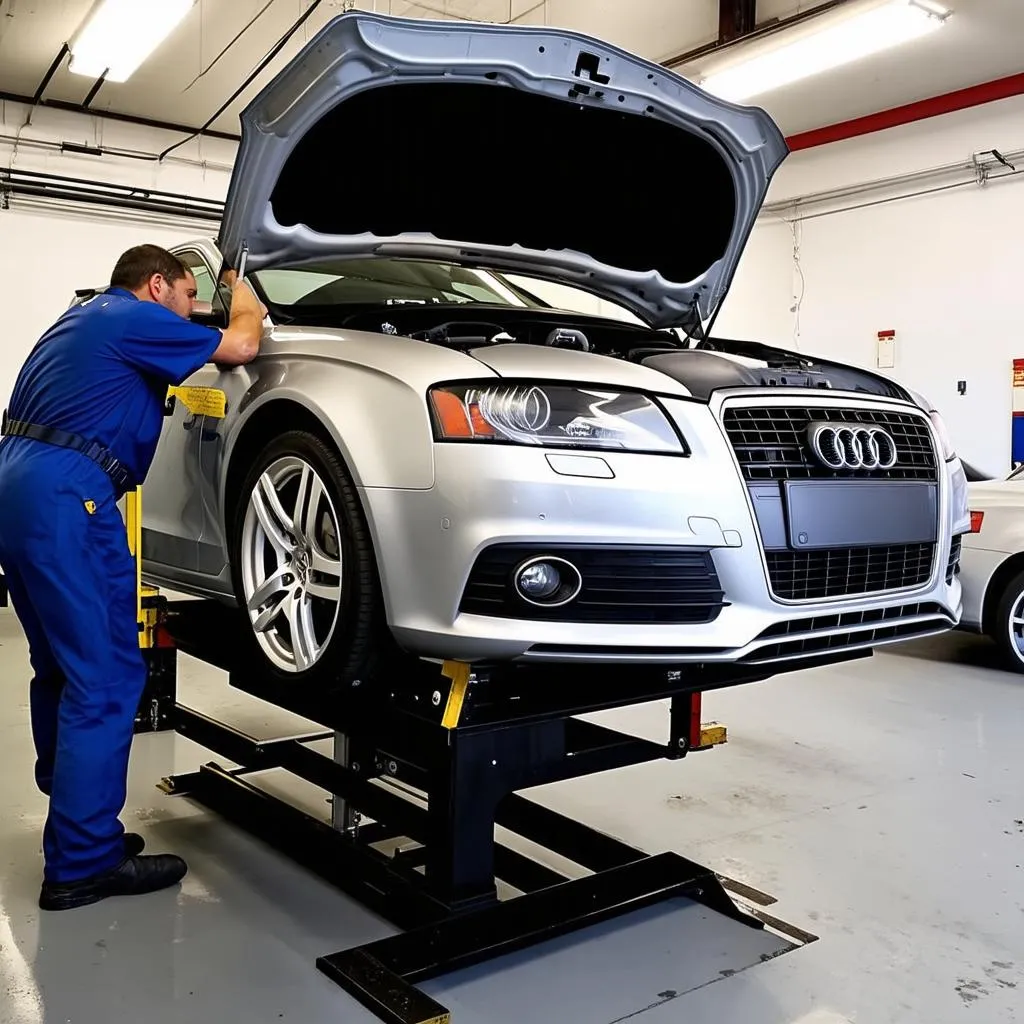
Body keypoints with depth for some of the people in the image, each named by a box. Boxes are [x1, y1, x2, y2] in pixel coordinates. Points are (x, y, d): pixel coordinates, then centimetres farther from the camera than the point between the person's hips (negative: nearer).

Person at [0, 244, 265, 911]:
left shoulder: (82, 319, 26)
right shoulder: (135, 318, -2)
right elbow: (240, 346, -5)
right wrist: (245, 296, 17)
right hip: (65, 495, -11)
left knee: (63, 670, 16)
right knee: (106, 678, -7)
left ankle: (75, 821, 26)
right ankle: (84, 863, -2)